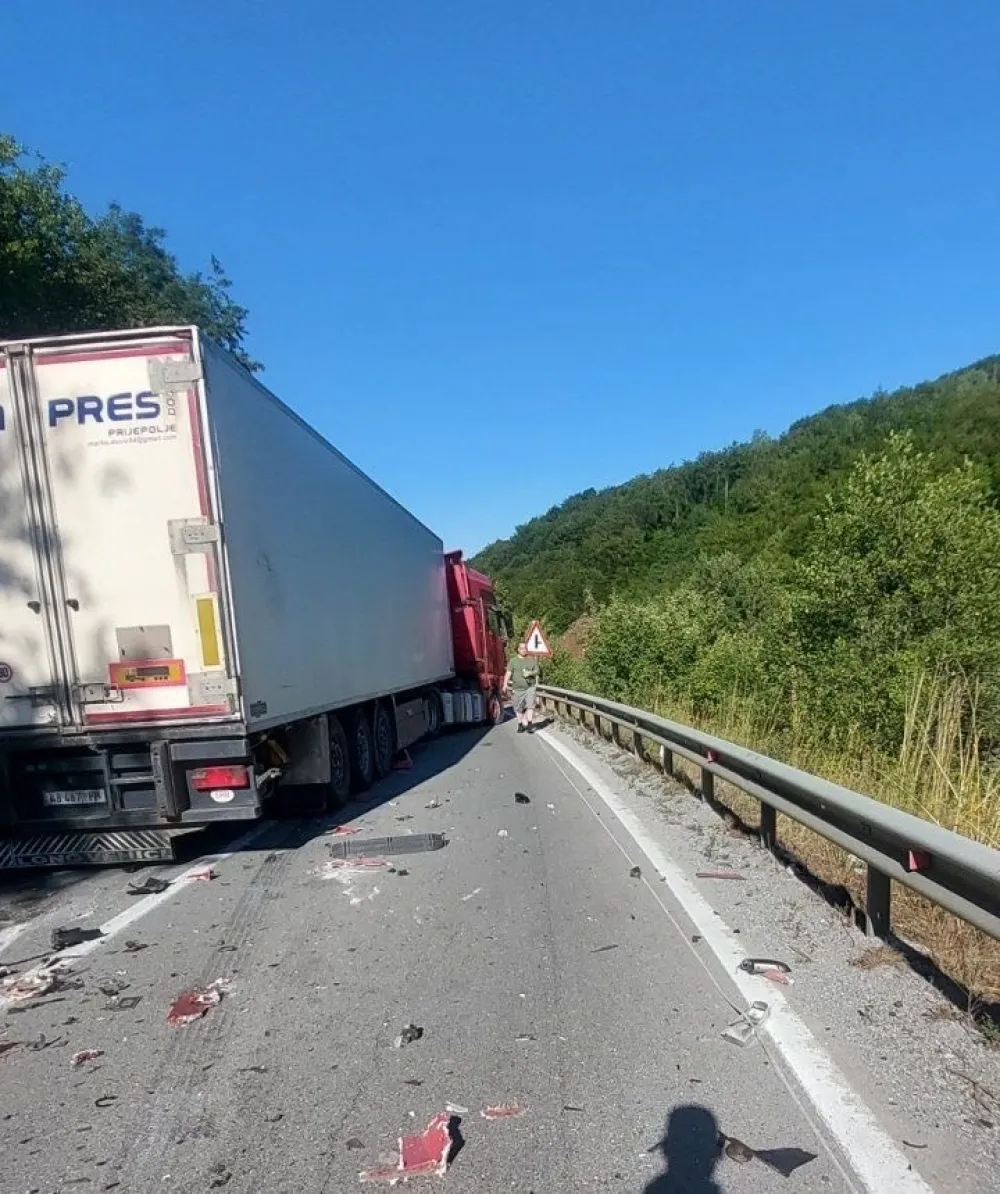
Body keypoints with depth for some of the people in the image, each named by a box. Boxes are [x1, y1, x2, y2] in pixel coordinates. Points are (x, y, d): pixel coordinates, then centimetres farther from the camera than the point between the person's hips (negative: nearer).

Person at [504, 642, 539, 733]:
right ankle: (520, 725, 21)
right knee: (519, 708, 6)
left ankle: (530, 724, -10)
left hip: (530, 687, 0)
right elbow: (508, 673, -4)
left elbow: (536, 671, 14)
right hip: (517, 688, 0)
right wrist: (505, 685, -15)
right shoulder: (513, 661, 4)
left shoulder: (532, 660, 11)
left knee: (530, 705, -15)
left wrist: (531, 673, -9)